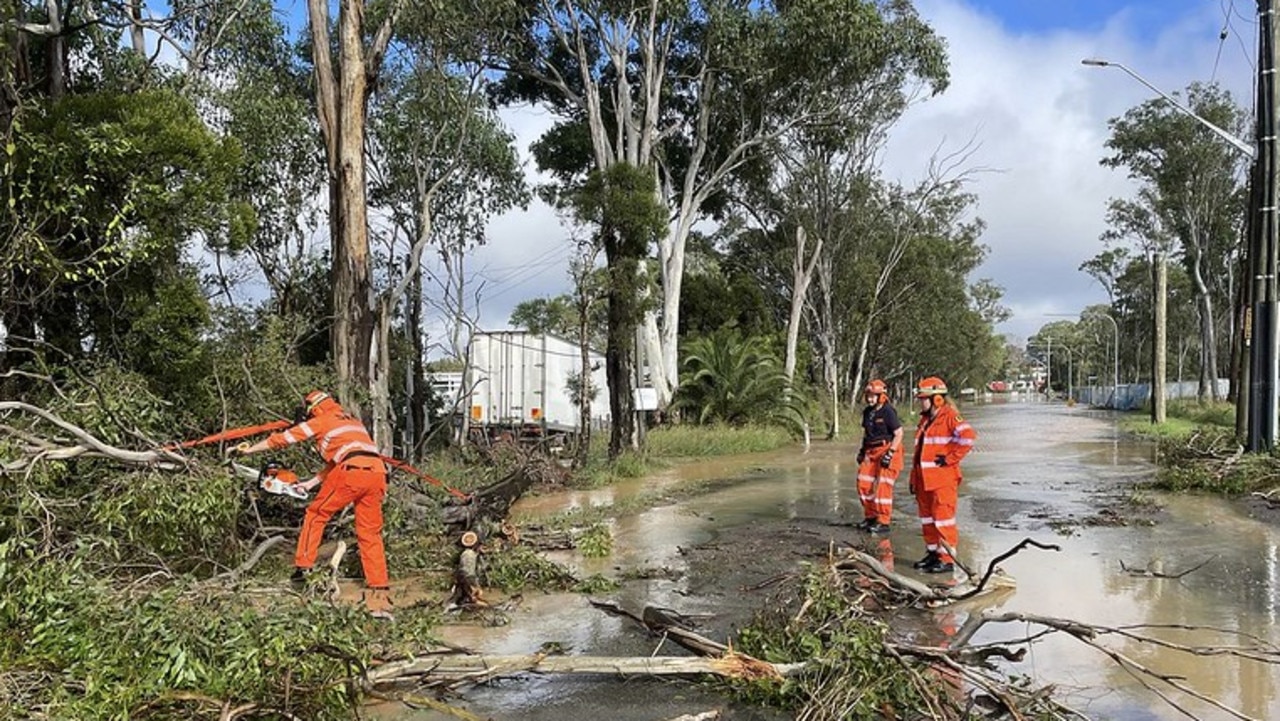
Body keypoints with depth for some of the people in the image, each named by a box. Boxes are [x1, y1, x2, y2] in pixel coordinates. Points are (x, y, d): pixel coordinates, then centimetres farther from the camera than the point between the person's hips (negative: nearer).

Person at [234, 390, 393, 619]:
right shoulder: (353, 422, 35)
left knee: (316, 514, 17)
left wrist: (249, 449, 32)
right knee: (371, 535, 10)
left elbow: (283, 438, 21)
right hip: (377, 474, 6)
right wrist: (311, 483, 41)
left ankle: (303, 566, 17)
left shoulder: (321, 421, 15)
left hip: (352, 472, -6)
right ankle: (380, 598, 4)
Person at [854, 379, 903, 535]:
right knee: (864, 483, 6)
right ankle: (871, 516, 21)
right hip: (872, 451, 8)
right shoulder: (867, 412, 9)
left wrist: (890, 453, -20)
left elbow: (899, 433, -16)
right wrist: (862, 450, 14)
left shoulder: (888, 412, -15)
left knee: (883, 486, -9)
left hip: (887, 450, -8)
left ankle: (883, 522, -2)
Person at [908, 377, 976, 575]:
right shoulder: (925, 420, 18)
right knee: (927, 517, 14)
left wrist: (950, 458, -19)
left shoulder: (950, 416, -10)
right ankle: (933, 553, 25)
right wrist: (914, 478, 20)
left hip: (943, 478, -9)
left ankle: (947, 559, -2)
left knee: (943, 517, -7)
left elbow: (968, 436, -25)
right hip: (924, 479, 9)